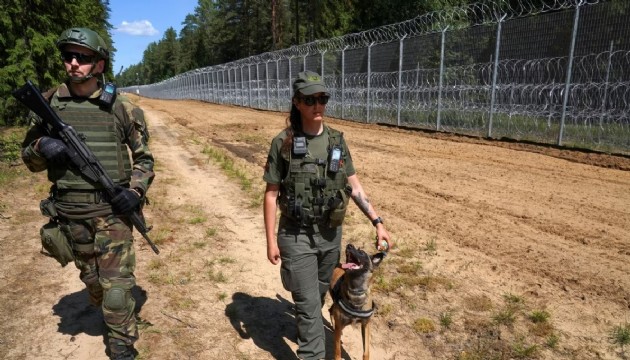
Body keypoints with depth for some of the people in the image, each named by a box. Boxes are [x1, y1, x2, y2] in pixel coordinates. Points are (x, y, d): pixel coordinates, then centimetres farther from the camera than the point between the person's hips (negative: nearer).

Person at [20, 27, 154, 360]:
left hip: (112, 210, -3)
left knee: (116, 285, -2)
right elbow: (29, 157, 9)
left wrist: (136, 190, -12)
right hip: (70, 213, 3)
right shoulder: (48, 103, 1)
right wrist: (42, 148, -15)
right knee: (91, 280, 20)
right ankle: (111, 314, 49)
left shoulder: (117, 108, -3)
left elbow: (143, 157, 4)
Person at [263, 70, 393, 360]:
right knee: (307, 301, 1)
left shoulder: (337, 141, 0)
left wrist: (377, 222, -2)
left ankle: (305, 329, 50)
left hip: (331, 234, 5)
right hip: (296, 236, -4)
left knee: (319, 294, 22)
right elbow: (271, 194, -7)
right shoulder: (283, 143, -12)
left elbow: (354, 187, 4)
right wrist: (271, 240, -9)